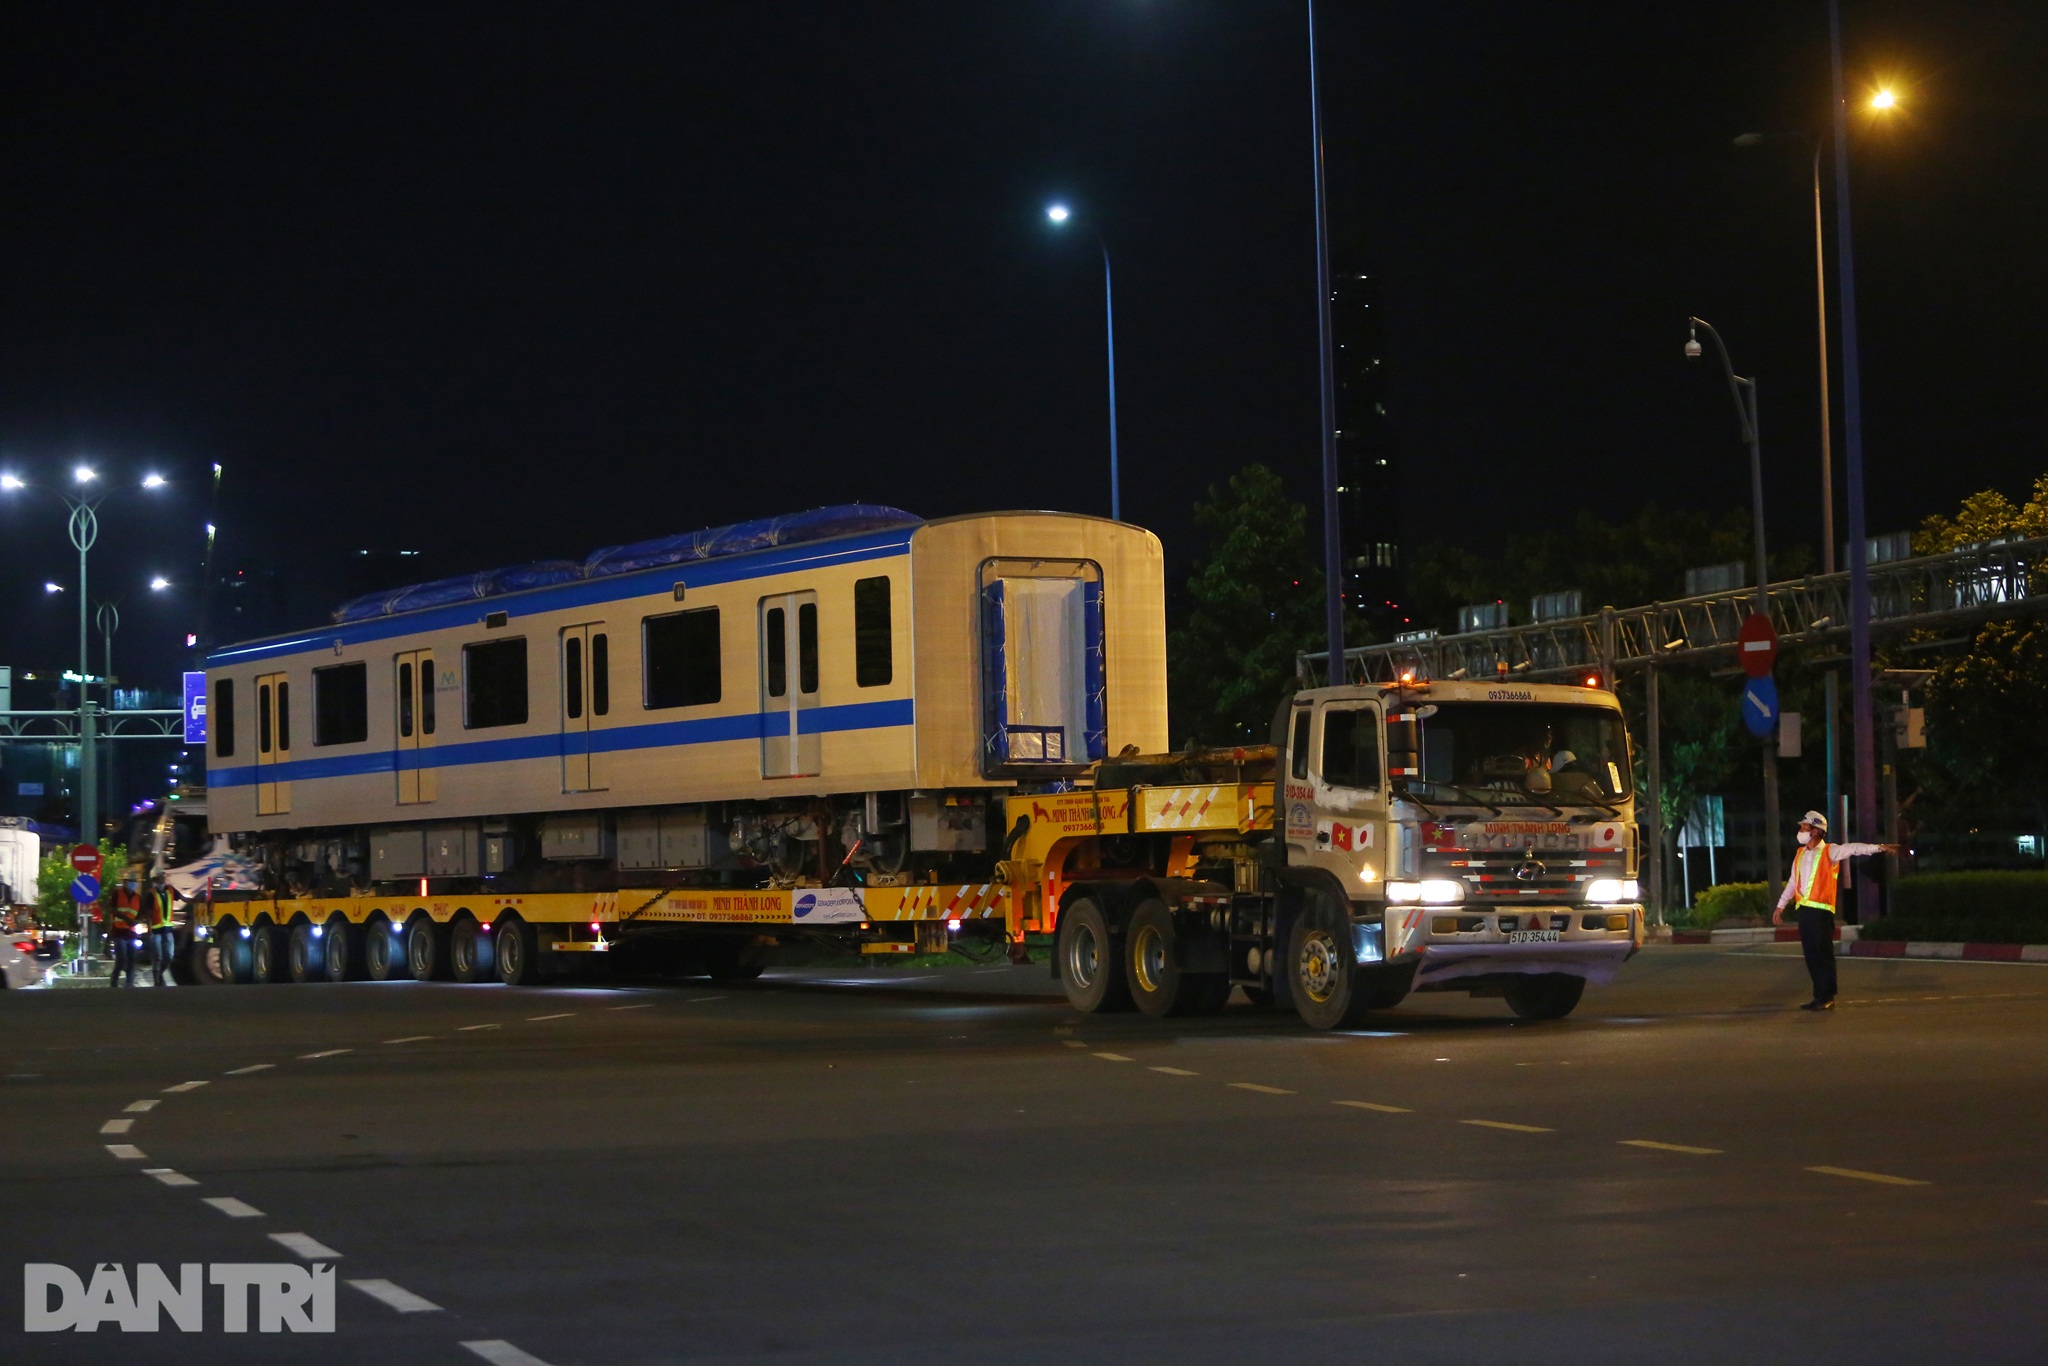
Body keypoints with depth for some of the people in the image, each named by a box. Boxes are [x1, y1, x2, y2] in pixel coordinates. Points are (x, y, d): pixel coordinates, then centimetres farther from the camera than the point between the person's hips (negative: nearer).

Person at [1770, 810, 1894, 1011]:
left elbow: (1854, 849, -15)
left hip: (1821, 911, -6)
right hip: (1804, 911, 6)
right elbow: (1792, 883, 23)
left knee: (1824, 955, -5)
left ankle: (1827, 998, -1)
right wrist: (1780, 906, 23)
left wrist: (1879, 848, -28)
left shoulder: (1830, 852, -3)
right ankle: (1819, 997, 14)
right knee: (1811, 956, 8)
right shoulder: (1800, 854, 16)